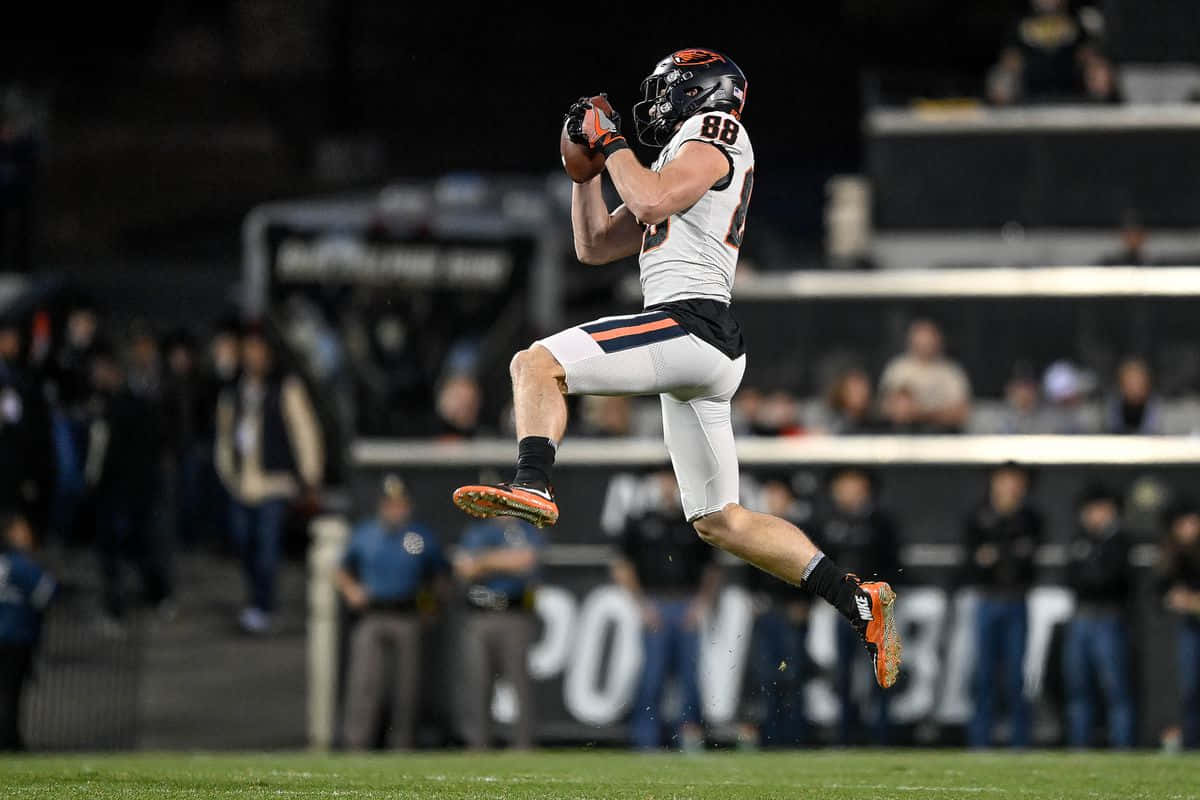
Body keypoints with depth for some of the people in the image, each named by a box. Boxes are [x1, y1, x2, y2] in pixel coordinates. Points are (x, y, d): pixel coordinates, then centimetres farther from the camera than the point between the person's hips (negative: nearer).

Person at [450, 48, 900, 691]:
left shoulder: (714, 132, 2)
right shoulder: (677, 167, 30)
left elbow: (652, 202, -15)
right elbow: (593, 246, 32)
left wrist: (610, 142, -1)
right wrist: (587, 161, 24)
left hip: (690, 324, -10)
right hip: (701, 351, 10)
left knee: (536, 365, -18)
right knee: (719, 521, 9)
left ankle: (533, 485, -39)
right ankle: (858, 603, 7)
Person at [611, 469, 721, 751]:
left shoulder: (694, 525, 17)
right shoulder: (640, 524, 9)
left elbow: (711, 570, 17)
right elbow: (621, 568, 6)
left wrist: (702, 603, 2)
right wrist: (641, 603, -4)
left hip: (688, 608, 2)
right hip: (655, 607, -2)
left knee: (691, 672, -2)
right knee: (653, 672, -8)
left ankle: (691, 736, 3)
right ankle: (646, 740, -6)